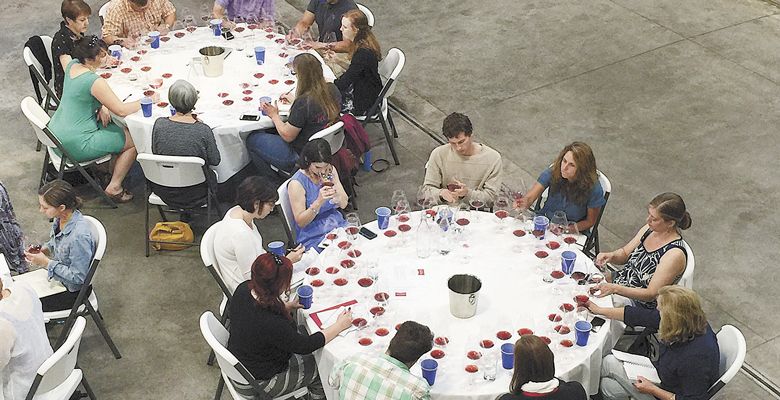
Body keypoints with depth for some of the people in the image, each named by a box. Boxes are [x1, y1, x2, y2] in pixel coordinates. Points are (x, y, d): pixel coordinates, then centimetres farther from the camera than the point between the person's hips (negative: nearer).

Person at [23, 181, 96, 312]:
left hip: (71, 291, -8)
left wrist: (46, 263, -24)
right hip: (56, 275, 8)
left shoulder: (80, 236, -36)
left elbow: (78, 277, -27)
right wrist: (43, 249, -6)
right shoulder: (61, 219, -10)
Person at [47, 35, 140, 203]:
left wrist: (101, 107, 1)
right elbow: (121, 110, -22)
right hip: (75, 146, -9)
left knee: (115, 126, 26)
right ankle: (114, 187, 7)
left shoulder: (72, 65, 0)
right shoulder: (95, 82, -26)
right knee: (133, 140, 1)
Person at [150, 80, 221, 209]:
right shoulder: (203, 130, -25)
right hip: (195, 196, -3)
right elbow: (215, 161, -9)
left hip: (164, 193, 3)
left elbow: (155, 152, 0)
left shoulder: (159, 124, -17)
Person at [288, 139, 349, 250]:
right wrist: (319, 201, -29)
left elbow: (344, 204, 3)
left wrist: (334, 189, -17)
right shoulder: (296, 183, -15)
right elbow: (300, 222, -15)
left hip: (338, 225, 6)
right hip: (313, 238, -5)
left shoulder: (331, 170, 2)